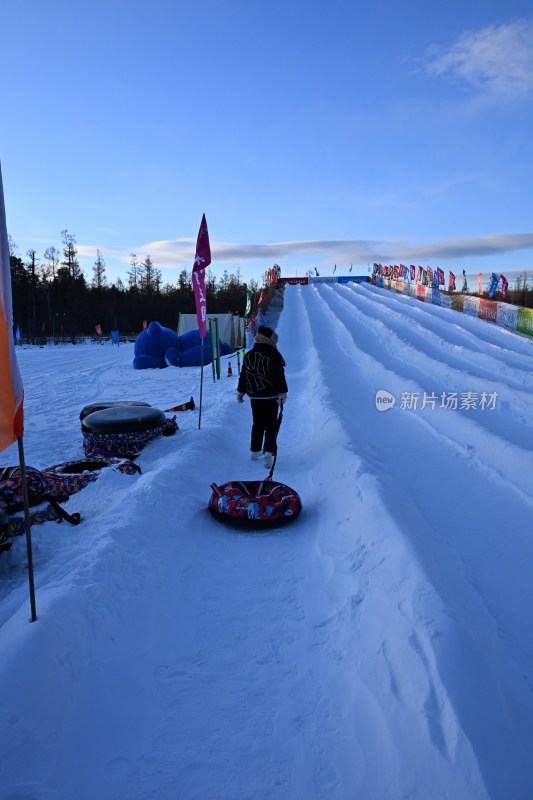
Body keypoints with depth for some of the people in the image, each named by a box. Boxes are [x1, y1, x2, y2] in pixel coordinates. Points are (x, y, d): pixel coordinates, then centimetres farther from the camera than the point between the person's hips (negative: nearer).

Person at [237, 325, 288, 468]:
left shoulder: (248, 355, 7)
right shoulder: (273, 355, -11)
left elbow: (243, 375, 13)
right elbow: (279, 376, -18)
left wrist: (240, 391, 20)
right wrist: (283, 392, -18)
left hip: (254, 396, 5)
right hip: (271, 397, -5)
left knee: (257, 424, 19)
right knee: (271, 425, -1)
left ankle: (255, 450, 27)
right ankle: (269, 452, -15)